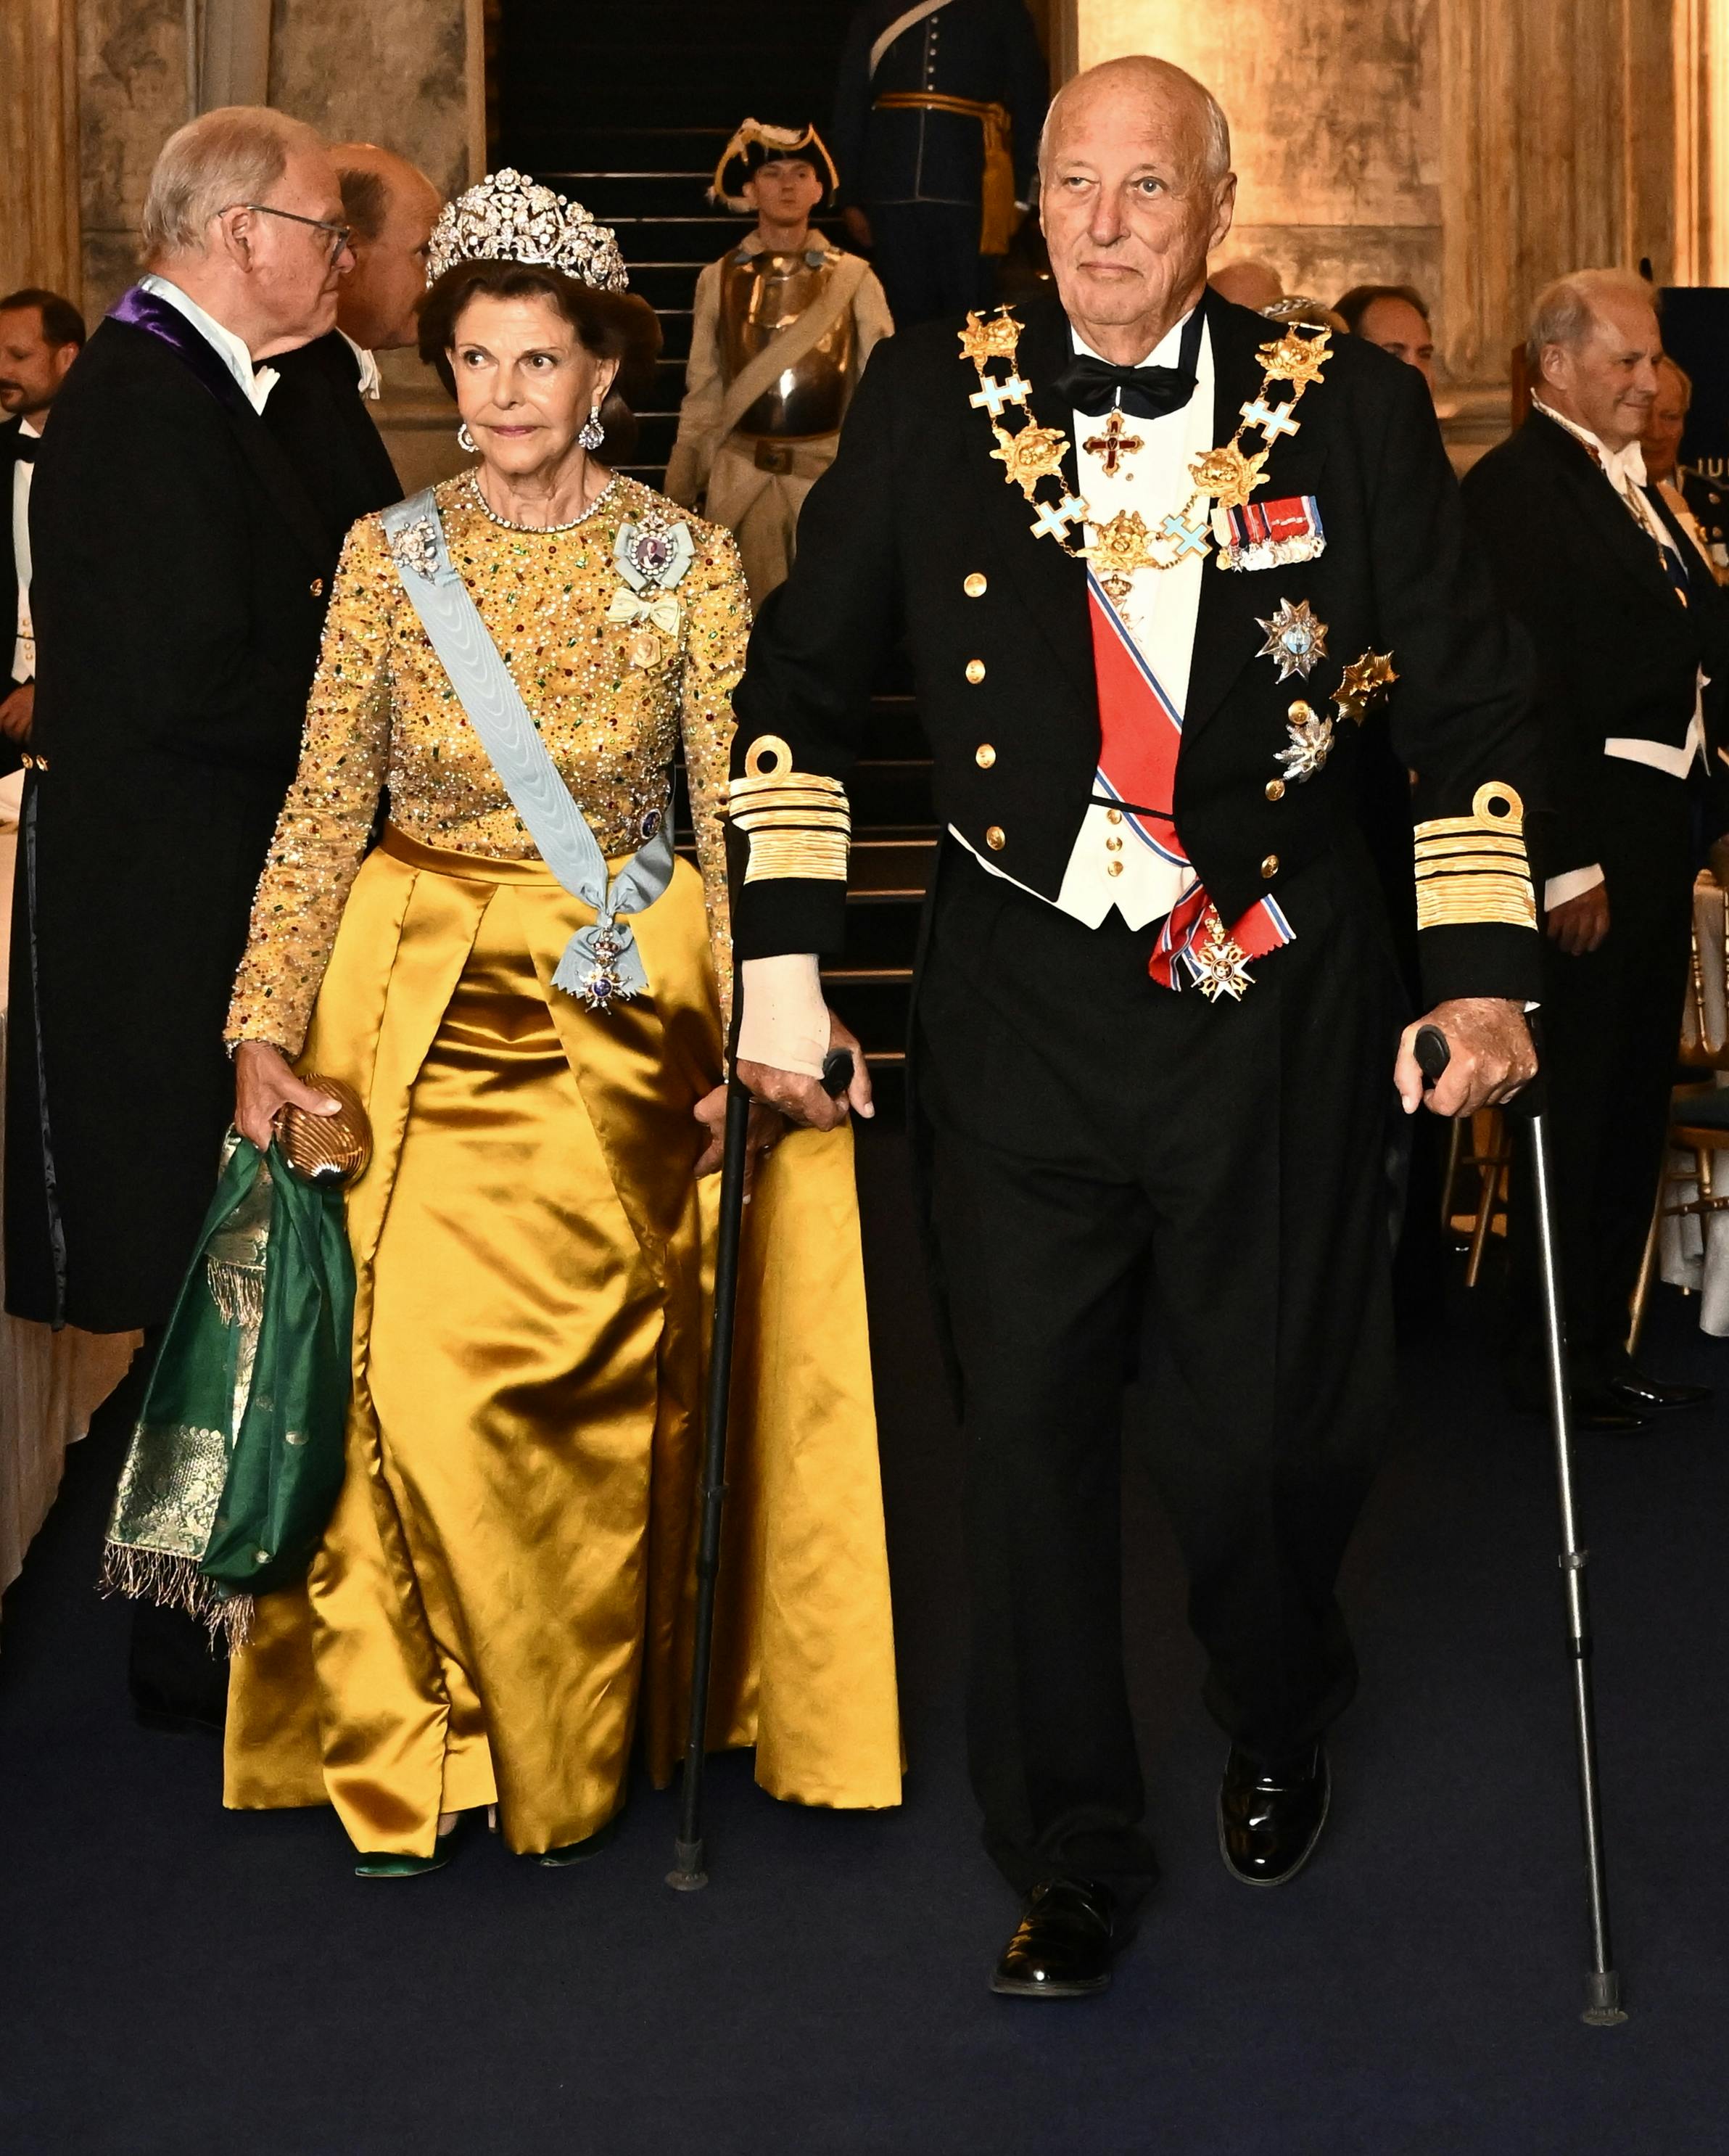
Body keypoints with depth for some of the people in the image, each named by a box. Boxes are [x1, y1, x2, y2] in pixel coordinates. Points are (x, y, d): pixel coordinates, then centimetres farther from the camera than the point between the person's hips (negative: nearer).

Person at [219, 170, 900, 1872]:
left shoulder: (691, 563, -1)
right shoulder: (388, 554, 2)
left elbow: (737, 819, -2)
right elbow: (323, 810, 2)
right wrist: (264, 1030, -6)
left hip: (623, 1010, -1)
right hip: (419, 996, 1)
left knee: (587, 1380, -2)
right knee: (411, 1375, -7)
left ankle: (569, 1755, 19)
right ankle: (402, 1751, 11)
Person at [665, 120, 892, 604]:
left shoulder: (853, 278, 0)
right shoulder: (719, 279, 4)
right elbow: (703, 392, 9)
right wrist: (679, 489, 9)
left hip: (831, 471, -1)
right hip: (740, 475, 1)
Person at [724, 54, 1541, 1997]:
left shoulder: (1348, 409, 0)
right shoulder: (934, 401, 2)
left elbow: (1467, 703, 4)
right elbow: (800, 684, 7)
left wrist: (1483, 970, -4)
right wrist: (783, 966, 1)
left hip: (1277, 1011, 0)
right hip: (1019, 1010, 1)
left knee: (1264, 1430, 6)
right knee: (1027, 1423, 3)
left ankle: (1277, 1723, 41)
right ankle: (1067, 1849, 23)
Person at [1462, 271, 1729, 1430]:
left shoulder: (1635, 485, 16)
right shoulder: (1515, 486, -13)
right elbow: (1529, 687, -19)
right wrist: (1569, 864, -21)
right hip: (1592, 838, -9)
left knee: (1634, 1106, 16)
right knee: (1576, 1104, 0)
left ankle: (1602, 1343, 28)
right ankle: (1550, 1359, 14)